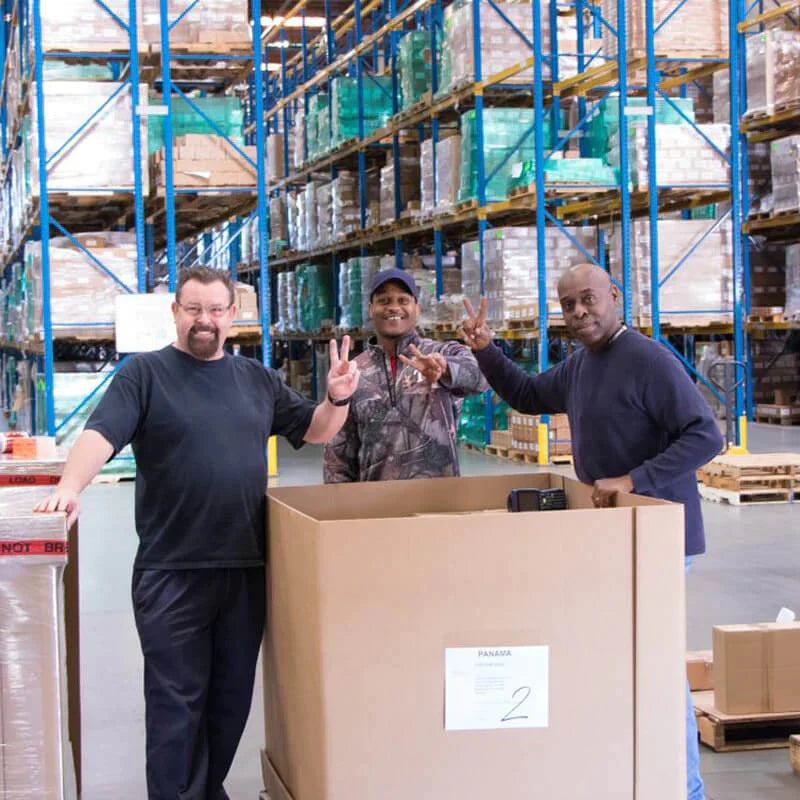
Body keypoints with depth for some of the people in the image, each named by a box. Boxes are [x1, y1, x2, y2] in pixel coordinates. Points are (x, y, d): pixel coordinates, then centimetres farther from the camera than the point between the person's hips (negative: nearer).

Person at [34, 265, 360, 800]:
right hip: (172, 571, -5)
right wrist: (70, 488, -34)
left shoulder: (258, 380, 12)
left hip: (247, 566, 5)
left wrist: (338, 399, -4)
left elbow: (314, 431, 18)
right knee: (177, 697, 0)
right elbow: (101, 435, -15)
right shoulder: (145, 374, -3)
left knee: (232, 694, 14)